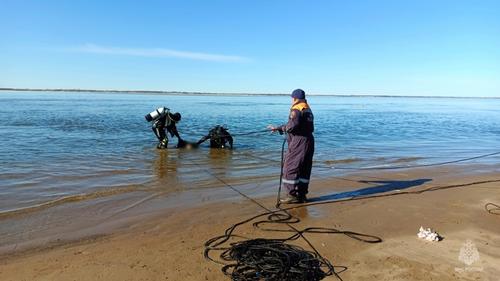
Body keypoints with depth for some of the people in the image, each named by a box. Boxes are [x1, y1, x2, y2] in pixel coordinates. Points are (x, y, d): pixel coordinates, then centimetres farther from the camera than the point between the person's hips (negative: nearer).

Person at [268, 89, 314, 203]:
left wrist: (280, 128, -3)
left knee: (290, 168, -2)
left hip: (298, 143, -9)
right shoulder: (308, 109, 17)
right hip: (309, 141, 9)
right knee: (304, 169, 12)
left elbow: (292, 126, -25)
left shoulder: (296, 109, -12)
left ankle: (293, 195, -1)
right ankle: (302, 195, 19)